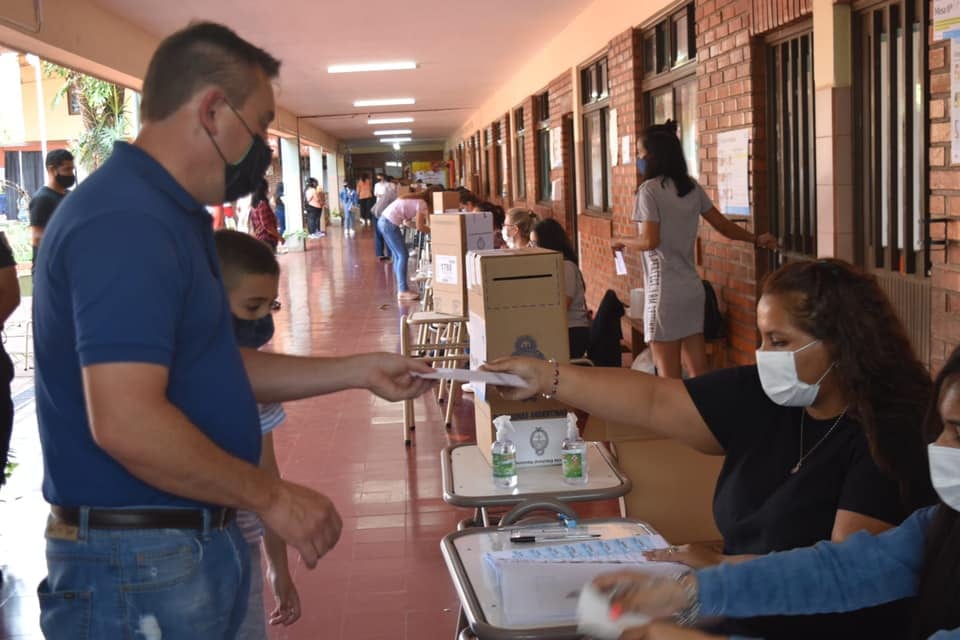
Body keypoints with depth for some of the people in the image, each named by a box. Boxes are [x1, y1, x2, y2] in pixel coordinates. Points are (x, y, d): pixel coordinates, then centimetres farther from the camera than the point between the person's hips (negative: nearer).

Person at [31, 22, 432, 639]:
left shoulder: (167, 214, 12)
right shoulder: (125, 222, -22)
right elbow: (125, 422, -30)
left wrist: (360, 370, 14)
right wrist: (272, 496, -20)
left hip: (195, 541, 10)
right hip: (138, 561, -10)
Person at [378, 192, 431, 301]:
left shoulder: (414, 200, 20)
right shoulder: (422, 204, -7)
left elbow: (406, 222, 19)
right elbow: (419, 227, -8)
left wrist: (425, 227, 16)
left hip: (384, 221, 10)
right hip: (390, 224, -10)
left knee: (398, 256, 15)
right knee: (403, 255, -2)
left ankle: (401, 288, 20)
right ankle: (403, 291, -2)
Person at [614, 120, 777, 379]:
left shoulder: (649, 189, -12)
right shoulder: (691, 187, 9)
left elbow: (649, 241, -17)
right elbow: (723, 225, 14)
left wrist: (622, 242, 2)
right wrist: (756, 240, 29)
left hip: (664, 292, -7)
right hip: (693, 289, 7)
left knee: (669, 377, -2)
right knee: (698, 373, 10)